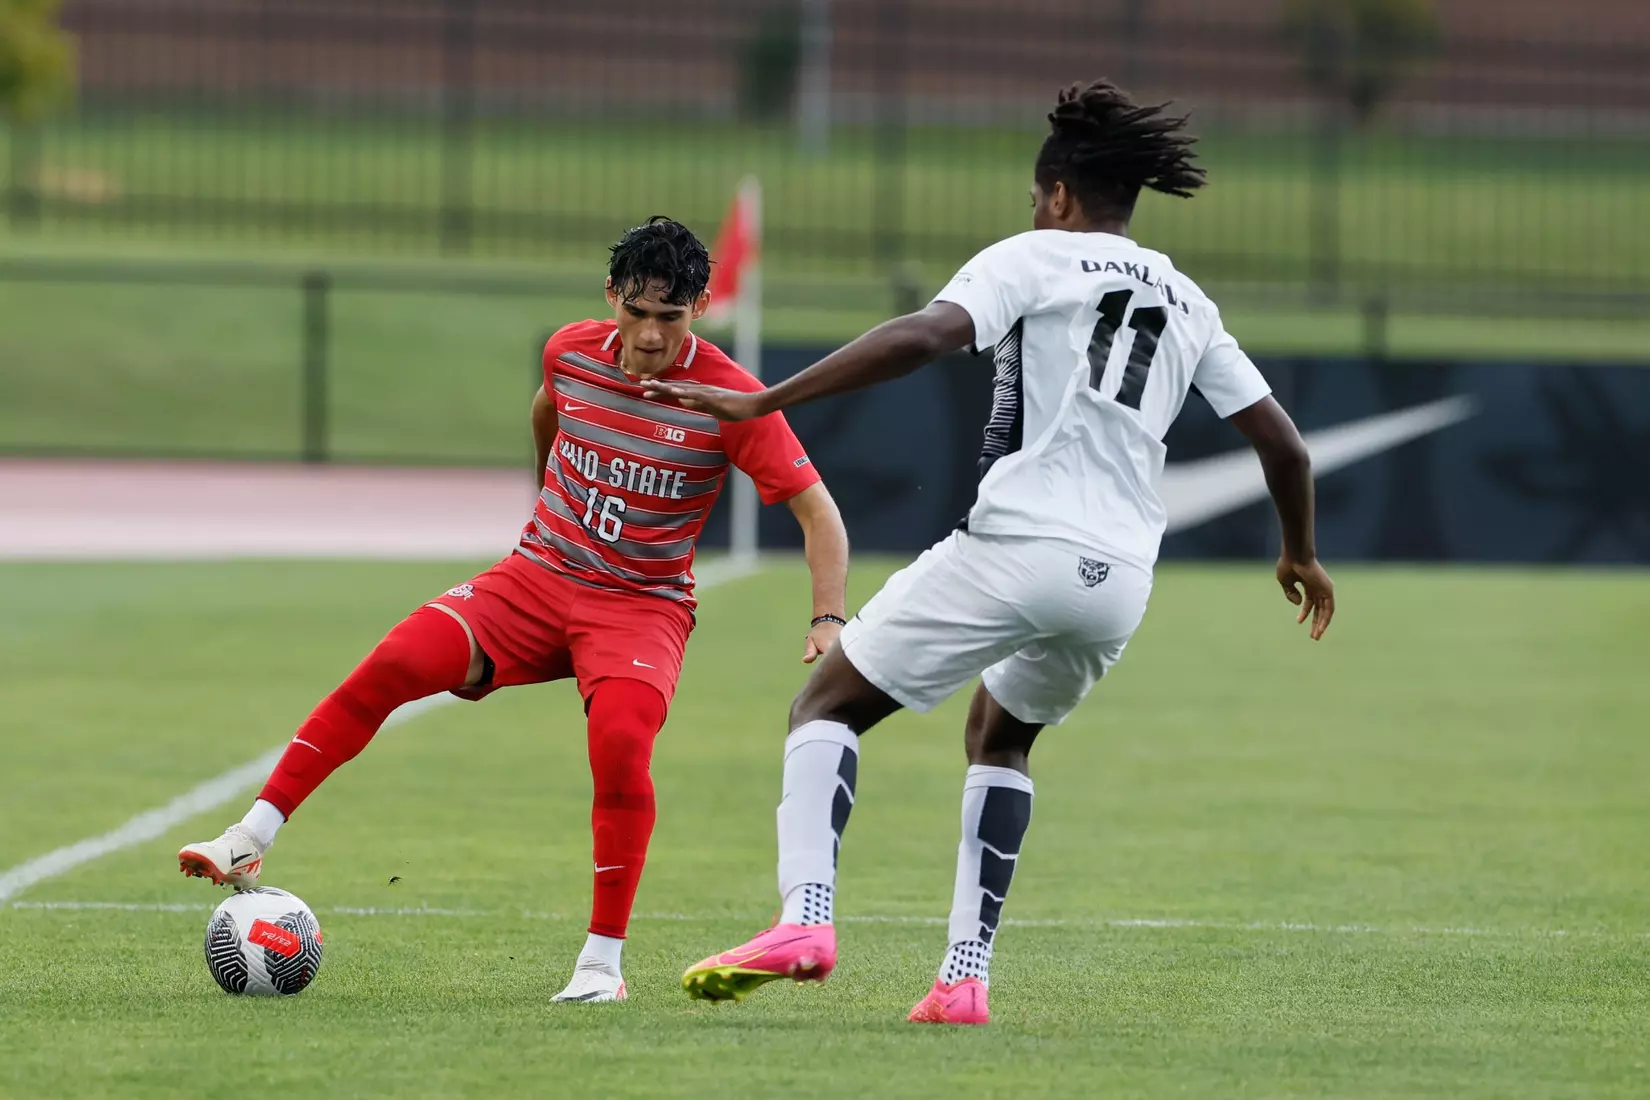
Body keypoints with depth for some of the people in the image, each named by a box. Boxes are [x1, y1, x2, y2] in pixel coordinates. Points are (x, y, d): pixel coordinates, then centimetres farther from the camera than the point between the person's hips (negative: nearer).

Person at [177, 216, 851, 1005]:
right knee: (398, 661, -20)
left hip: (643, 603, -3)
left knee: (620, 737, -32)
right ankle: (249, 842, -17)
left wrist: (829, 620, -23)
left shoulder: (730, 399, -15)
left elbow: (816, 510, -12)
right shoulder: (570, 353, -2)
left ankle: (603, 961, -19)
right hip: (537, 578, 3)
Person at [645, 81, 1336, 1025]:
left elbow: (925, 337, -15)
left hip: (1018, 546, -6)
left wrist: (762, 403, -15)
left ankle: (805, 917, -19)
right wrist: (1301, 555, 40)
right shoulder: (1188, 305, 20)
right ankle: (967, 976, 17)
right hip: (1122, 580, 6)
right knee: (999, 739, 30)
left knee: (830, 703, 4)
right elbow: (1283, 443, 21)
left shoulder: (1031, 259, 3)